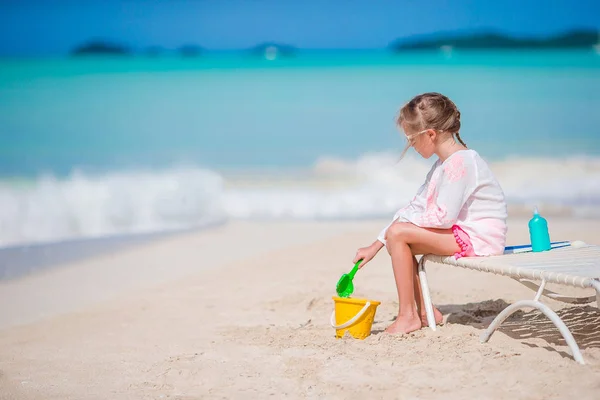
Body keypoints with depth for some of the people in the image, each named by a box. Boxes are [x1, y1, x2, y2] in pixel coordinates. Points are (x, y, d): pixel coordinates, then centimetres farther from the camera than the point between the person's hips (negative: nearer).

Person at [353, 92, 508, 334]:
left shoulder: (460, 162, -19)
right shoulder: (443, 164, 14)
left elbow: (443, 217, -25)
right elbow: (417, 206, 16)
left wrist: (403, 220, -8)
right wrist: (375, 246, 12)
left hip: (478, 238, -10)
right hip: (462, 233, 10)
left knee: (398, 233, -18)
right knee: (396, 241, 8)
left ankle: (408, 316, -11)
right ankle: (425, 312, 8)